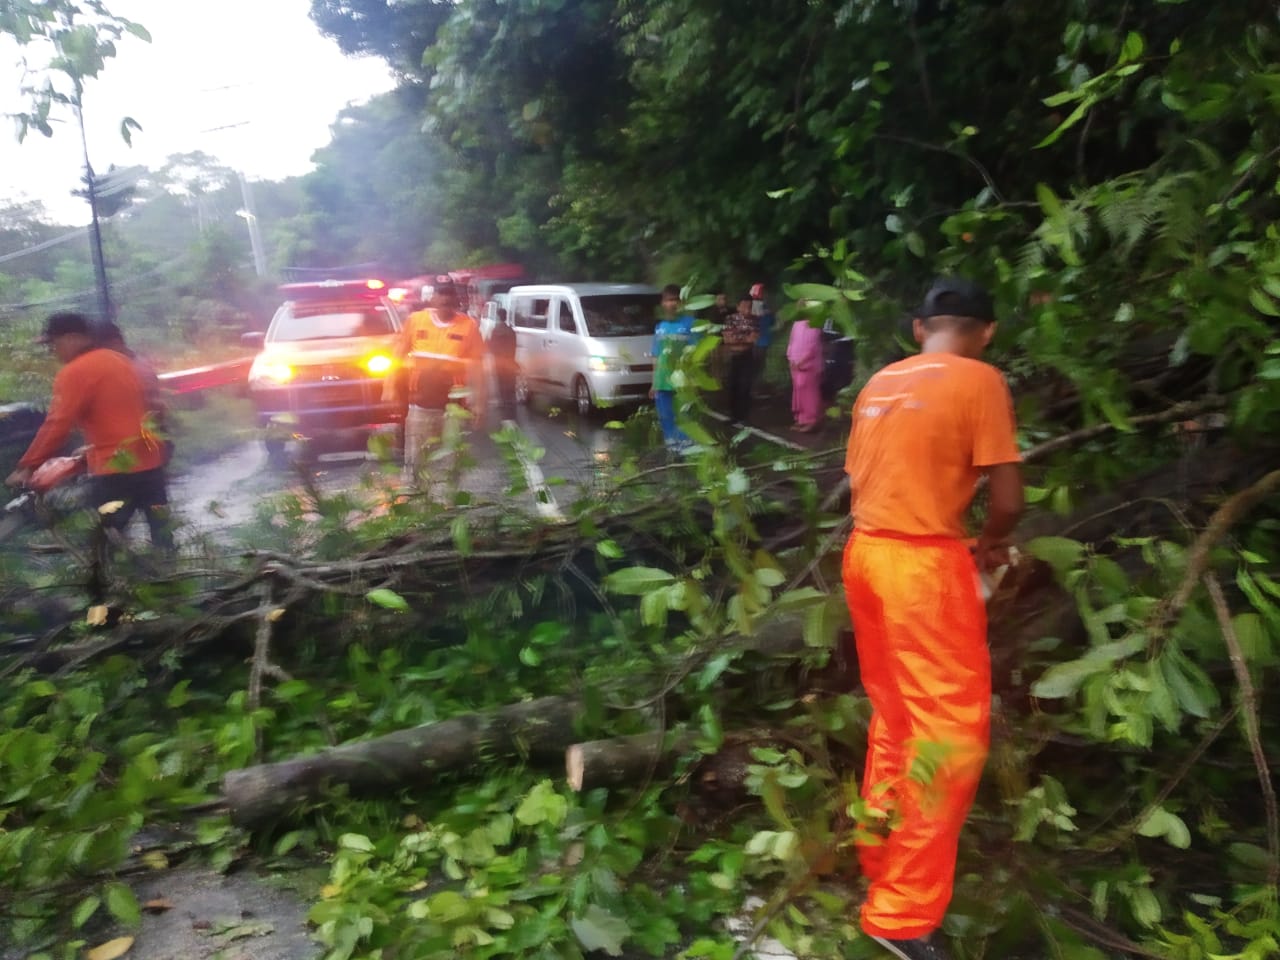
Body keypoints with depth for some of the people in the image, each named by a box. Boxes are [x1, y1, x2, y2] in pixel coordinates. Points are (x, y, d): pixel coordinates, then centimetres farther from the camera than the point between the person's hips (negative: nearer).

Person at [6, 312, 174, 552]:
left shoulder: (74, 372, -10)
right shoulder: (122, 361, 13)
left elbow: (57, 426, -15)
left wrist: (28, 467, -11)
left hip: (115, 468, -8)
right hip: (150, 459, 8)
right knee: (161, 527, 14)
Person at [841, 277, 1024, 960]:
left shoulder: (880, 382, 12)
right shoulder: (979, 380, -7)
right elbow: (1007, 499, -10)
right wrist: (987, 544, 9)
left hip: (866, 551, 7)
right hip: (924, 563, -7)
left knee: (894, 715, 20)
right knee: (950, 732, 2)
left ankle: (878, 856, 35)